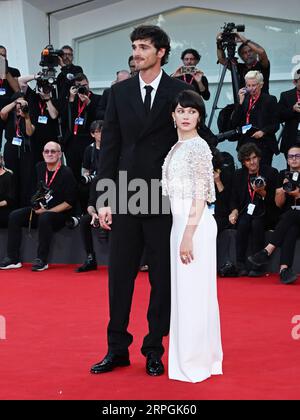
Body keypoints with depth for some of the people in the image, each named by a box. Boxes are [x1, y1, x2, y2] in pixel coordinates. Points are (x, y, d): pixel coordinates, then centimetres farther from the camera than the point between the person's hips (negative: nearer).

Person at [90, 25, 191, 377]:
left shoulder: (181, 92, -1)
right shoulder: (120, 92, 7)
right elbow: (109, 146, 5)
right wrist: (104, 199, 0)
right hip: (125, 197, 2)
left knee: (162, 277, 5)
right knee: (119, 275, 6)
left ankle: (154, 349, 16)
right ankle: (117, 348, 16)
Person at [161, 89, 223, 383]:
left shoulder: (198, 146, -11)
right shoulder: (177, 147, 15)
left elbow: (201, 195, -15)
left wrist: (188, 235, -19)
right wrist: (182, 233, 15)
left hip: (194, 224, -9)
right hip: (180, 222, 9)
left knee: (192, 292, -4)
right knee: (185, 291, 13)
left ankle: (195, 364, 3)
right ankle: (202, 357, 23)